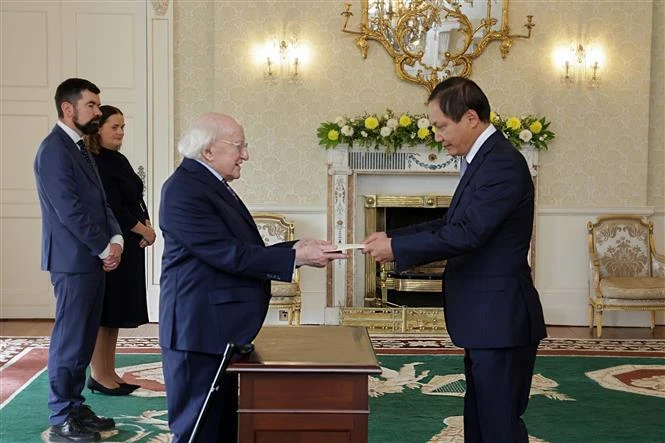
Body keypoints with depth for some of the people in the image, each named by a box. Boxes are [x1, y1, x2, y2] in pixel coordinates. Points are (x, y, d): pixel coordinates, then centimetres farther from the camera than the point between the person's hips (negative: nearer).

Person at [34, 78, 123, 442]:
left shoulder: (79, 148, 16)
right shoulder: (54, 150, -14)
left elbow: (99, 202, 16)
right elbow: (69, 210, -19)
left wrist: (115, 239, 0)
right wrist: (104, 248, -13)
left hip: (93, 259, 9)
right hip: (73, 260, -9)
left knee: (83, 340, 13)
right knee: (69, 340, -4)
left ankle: (75, 407, 22)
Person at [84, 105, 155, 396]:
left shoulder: (119, 161, 15)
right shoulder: (95, 164, -13)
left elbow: (135, 200, 16)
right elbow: (110, 208, -18)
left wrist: (146, 225, -1)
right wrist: (143, 230, -10)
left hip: (129, 246, 9)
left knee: (116, 311, 11)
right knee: (104, 311, -3)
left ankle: (109, 373, 18)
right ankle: (98, 376, 4)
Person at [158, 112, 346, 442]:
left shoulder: (211, 185, 15)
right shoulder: (185, 190, -17)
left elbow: (240, 251, 13)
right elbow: (229, 254, -22)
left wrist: (295, 247, 2)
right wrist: (296, 258, -19)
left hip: (219, 328, 10)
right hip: (200, 330, -10)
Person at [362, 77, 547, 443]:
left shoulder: (502, 164, -19)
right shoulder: (484, 159, 13)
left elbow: (466, 234, -25)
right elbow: (452, 223, 17)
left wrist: (397, 248, -16)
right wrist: (393, 237, 6)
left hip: (500, 322, -10)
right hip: (485, 321, 10)